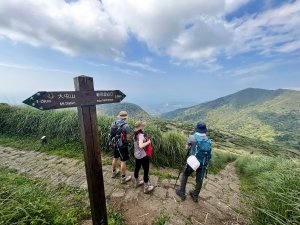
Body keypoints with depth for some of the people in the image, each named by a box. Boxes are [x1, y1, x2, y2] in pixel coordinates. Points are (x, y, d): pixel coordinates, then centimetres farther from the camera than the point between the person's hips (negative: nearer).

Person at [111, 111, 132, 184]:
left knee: (115, 158, 24)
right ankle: (123, 178, 20)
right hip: (123, 146, -7)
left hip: (115, 144, 7)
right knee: (123, 161, 6)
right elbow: (128, 138, -19)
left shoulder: (113, 123, -3)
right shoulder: (126, 126, -22)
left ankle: (114, 172, 45)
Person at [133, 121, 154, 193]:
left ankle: (136, 182, 45)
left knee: (137, 168, 24)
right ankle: (146, 187, 22)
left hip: (137, 155, 9)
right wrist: (148, 142, -24)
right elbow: (141, 145, -37)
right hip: (143, 156, -8)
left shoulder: (135, 135, 1)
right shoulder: (141, 135, -25)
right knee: (146, 171, 8)